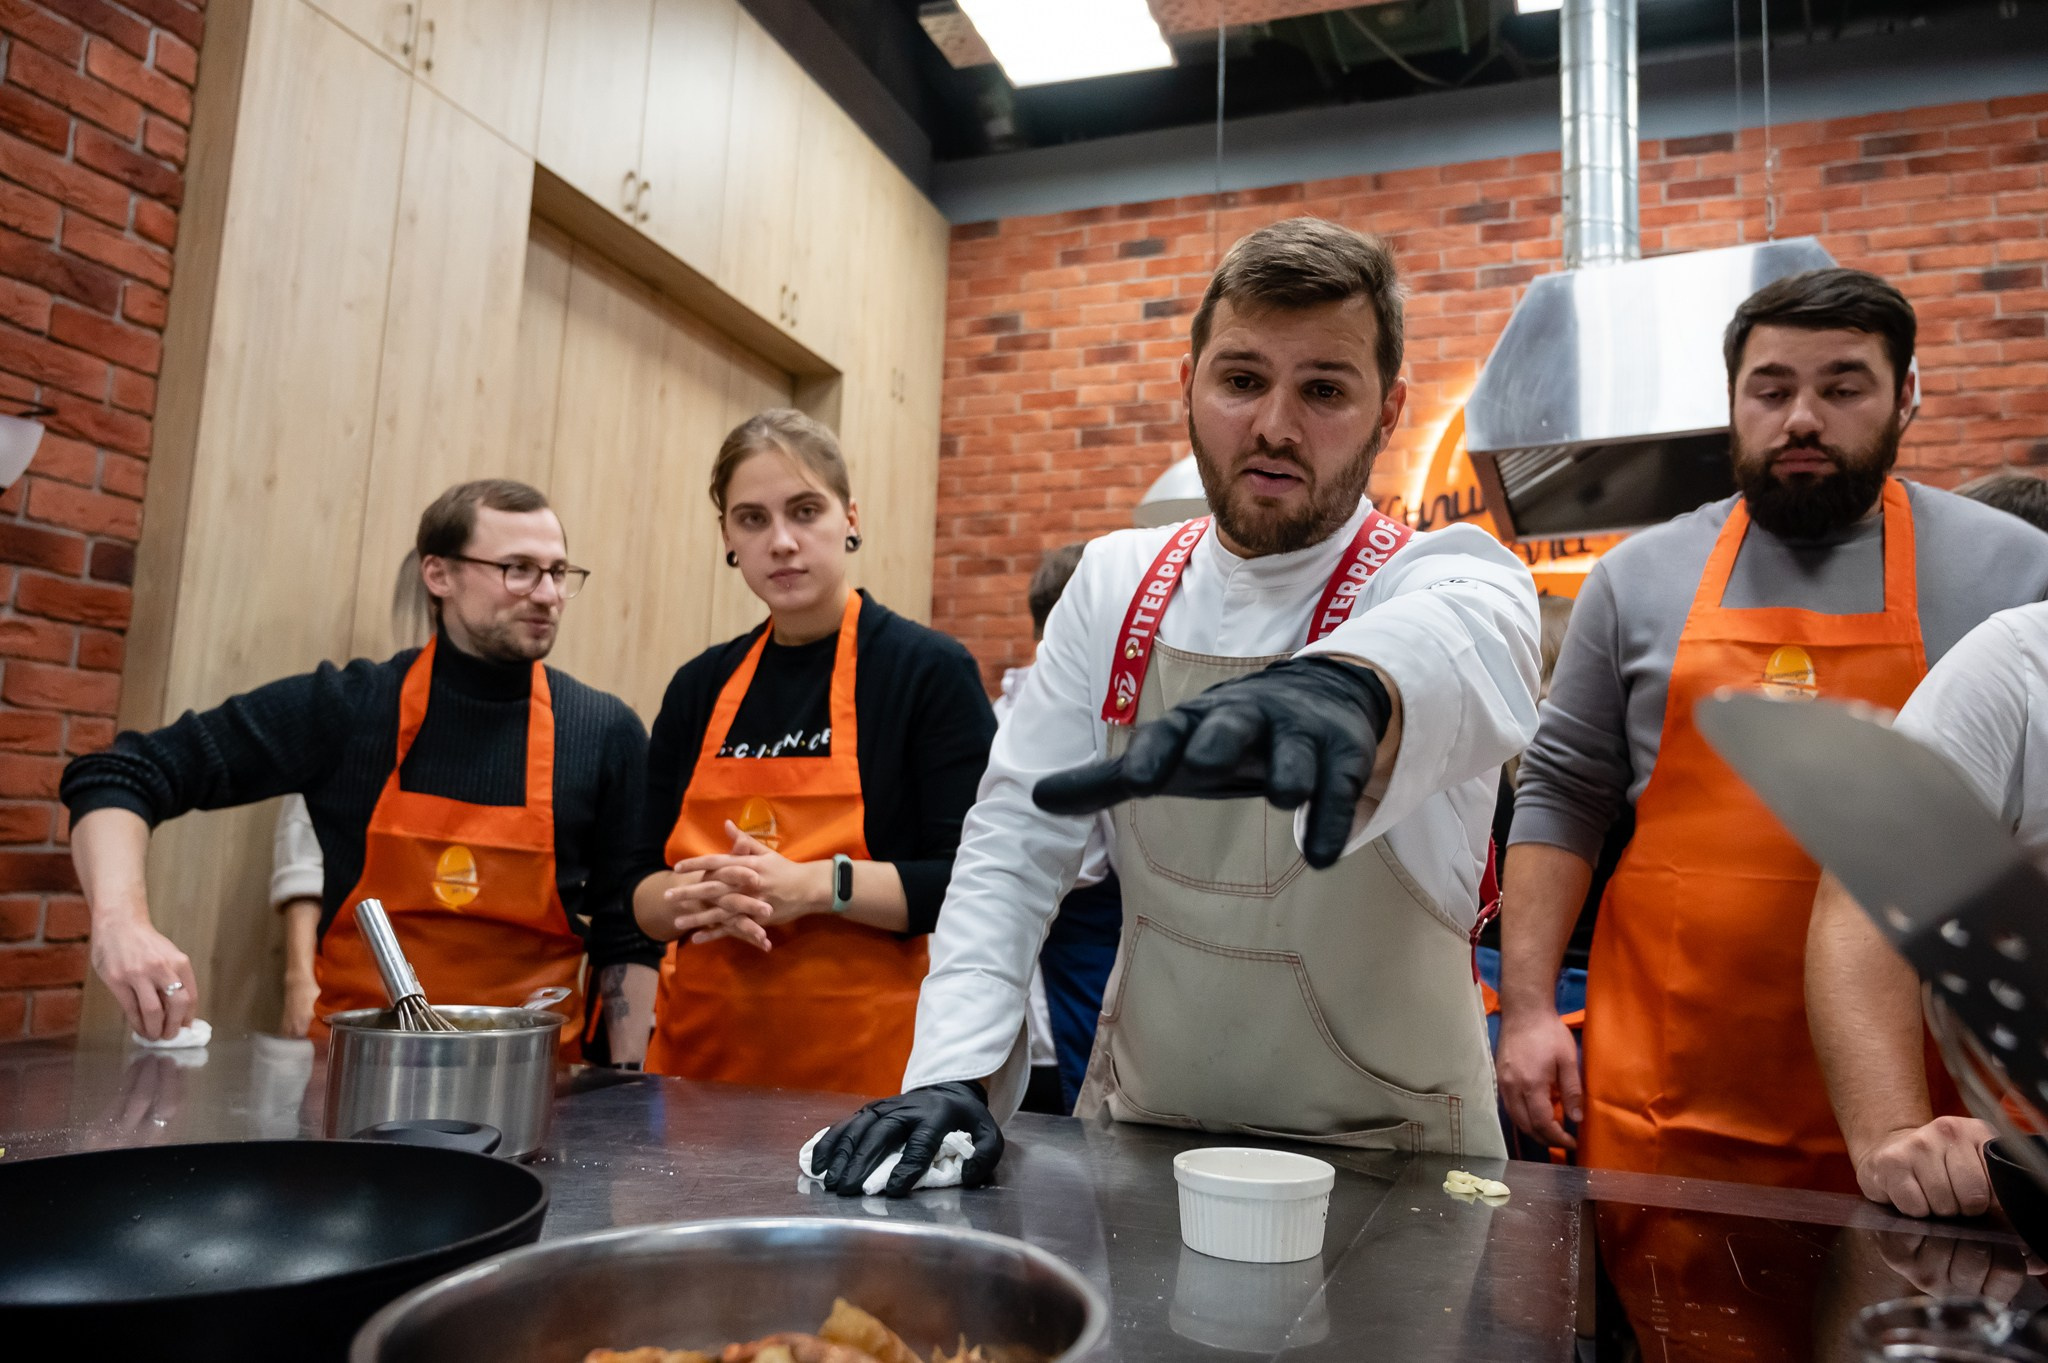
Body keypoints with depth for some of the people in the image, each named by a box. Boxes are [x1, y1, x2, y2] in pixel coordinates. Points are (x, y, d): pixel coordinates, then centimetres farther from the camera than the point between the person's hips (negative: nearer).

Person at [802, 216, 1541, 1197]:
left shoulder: (1452, 580, -10)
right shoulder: (1115, 583, 1)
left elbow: (1463, 650, -36)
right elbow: (1017, 835, 0)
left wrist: (1347, 687, -60)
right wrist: (952, 1070, -12)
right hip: (1136, 1131, 2)